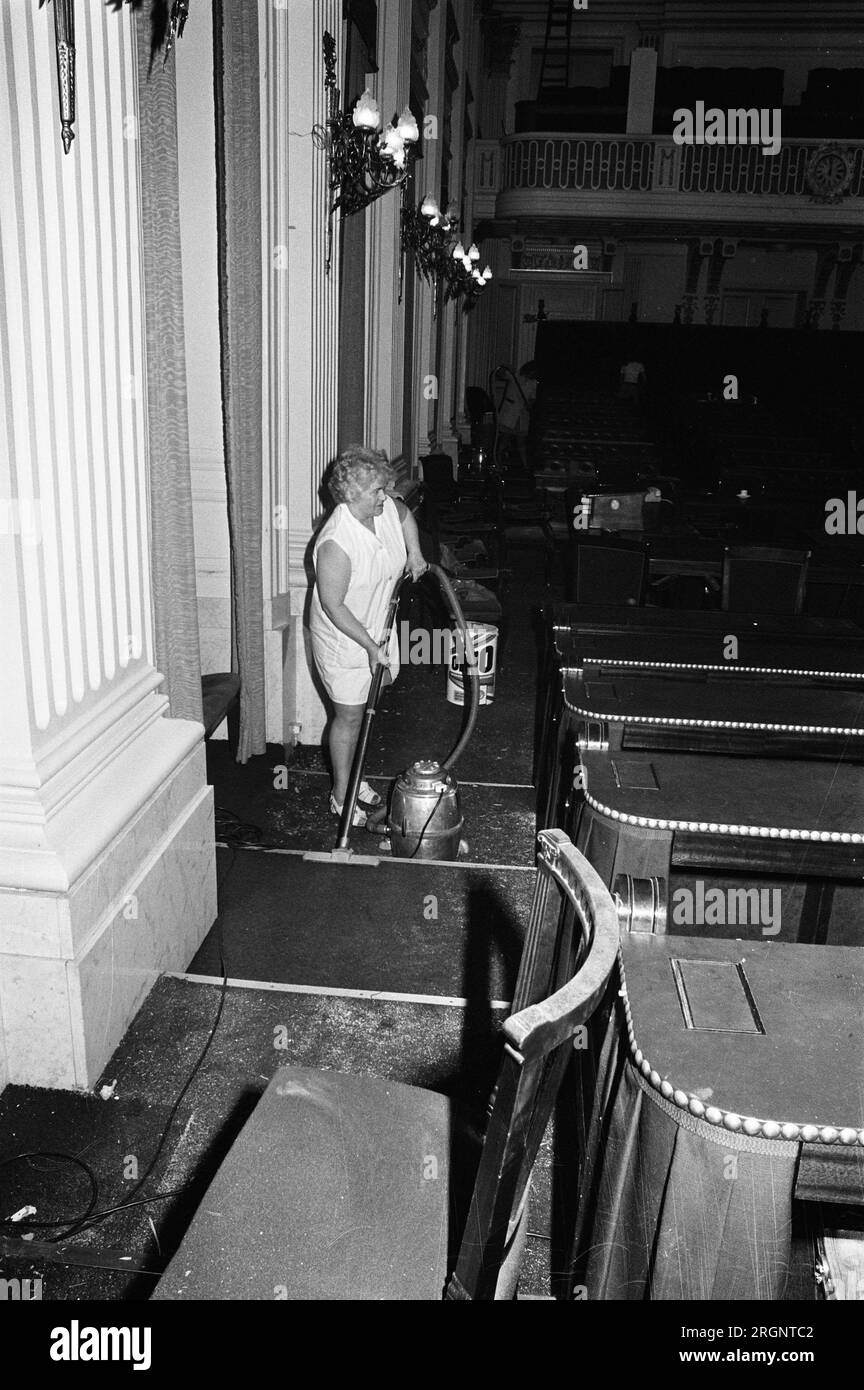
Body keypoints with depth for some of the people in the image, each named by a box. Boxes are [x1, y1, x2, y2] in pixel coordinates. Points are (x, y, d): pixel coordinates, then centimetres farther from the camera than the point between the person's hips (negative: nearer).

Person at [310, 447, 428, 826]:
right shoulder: (336, 542, -32)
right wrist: (371, 647, -24)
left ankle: (350, 775, 40)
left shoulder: (387, 508, -10)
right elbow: (333, 606, -26)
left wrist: (414, 553, 6)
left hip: (378, 627, 7)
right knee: (349, 716, 4)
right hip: (343, 638, -7)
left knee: (361, 709, 21)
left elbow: (406, 515, 18)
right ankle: (341, 795, 22)